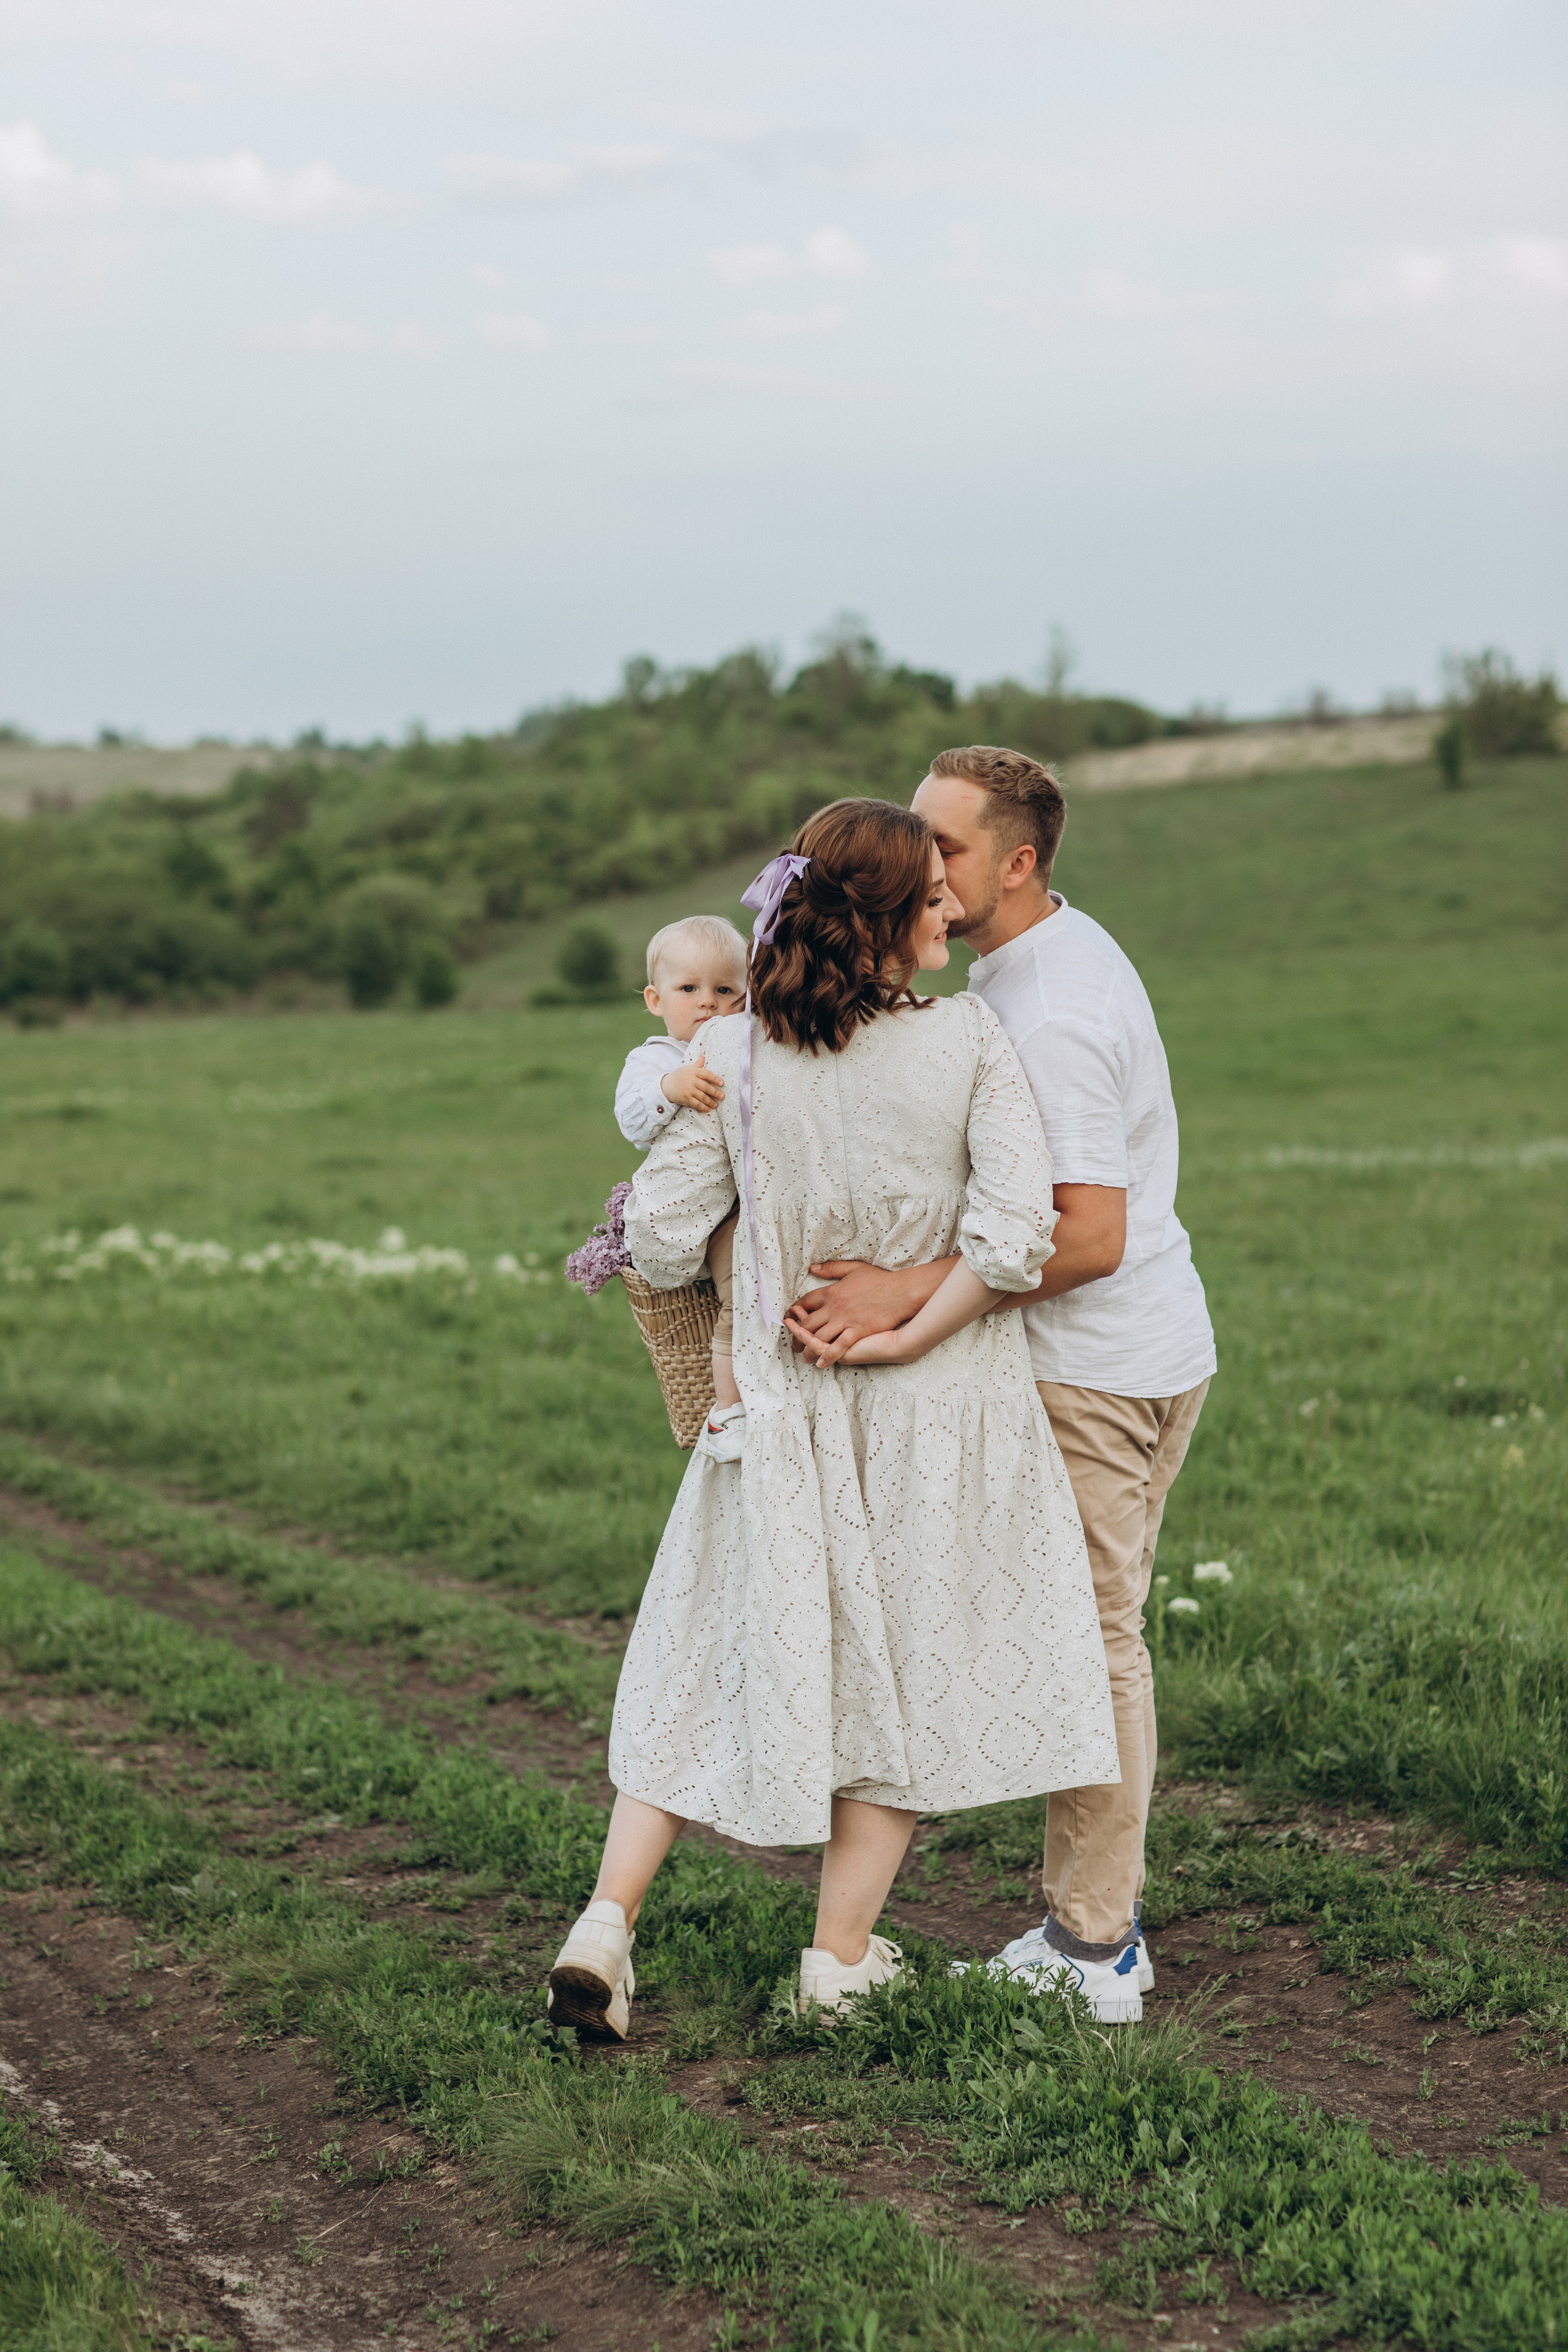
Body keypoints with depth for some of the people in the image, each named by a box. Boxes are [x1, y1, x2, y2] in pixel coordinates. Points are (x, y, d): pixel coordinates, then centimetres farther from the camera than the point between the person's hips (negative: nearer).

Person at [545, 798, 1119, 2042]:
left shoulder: (735, 1054, -8)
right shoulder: (971, 1038, -12)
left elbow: (663, 1234, -7)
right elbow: (1017, 1229, -22)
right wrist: (911, 1335, -11)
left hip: (786, 1408, 2)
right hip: (944, 1404, -2)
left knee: (715, 1653, 15)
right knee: (907, 1667, 13)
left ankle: (607, 1920, 7)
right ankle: (841, 1958, 21)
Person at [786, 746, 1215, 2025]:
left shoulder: (1050, 1012, -23)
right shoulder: (1050, 950, 10)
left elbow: (1090, 1237, -28)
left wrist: (908, 1293, -31)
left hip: (1095, 1367, -11)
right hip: (1146, 1348, 11)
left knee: (1088, 1644, -2)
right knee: (1098, 1638, 15)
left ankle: (1089, 1953, 8)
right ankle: (1105, 1921, 24)